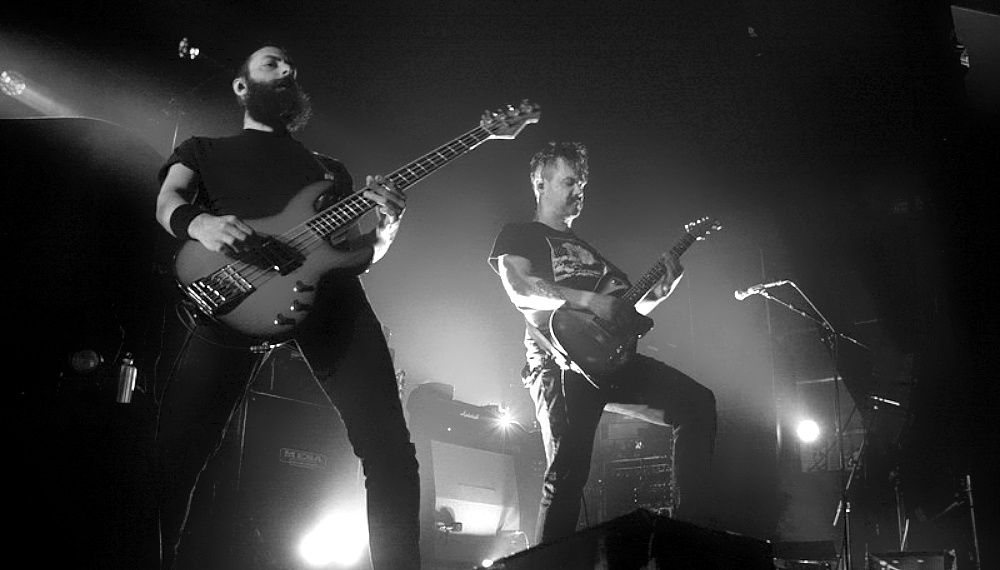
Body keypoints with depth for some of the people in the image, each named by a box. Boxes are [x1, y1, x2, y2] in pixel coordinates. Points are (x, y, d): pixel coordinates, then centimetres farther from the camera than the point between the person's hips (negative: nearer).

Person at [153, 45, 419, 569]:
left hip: (327, 290, 2)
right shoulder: (203, 151, 30)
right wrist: (199, 222, -16)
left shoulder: (329, 169, 37)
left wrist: (384, 232, 5)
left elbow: (360, 256, 30)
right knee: (175, 451, -17)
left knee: (388, 449, -13)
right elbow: (168, 201, 9)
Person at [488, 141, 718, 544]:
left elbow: (625, 310, 30)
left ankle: (691, 530, -7)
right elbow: (519, 289, -11)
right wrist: (591, 301, -20)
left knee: (698, 403, -8)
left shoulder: (587, 250, 34)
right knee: (568, 473, -17)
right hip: (561, 362, -7)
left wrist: (658, 292, 10)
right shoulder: (519, 236, 11)